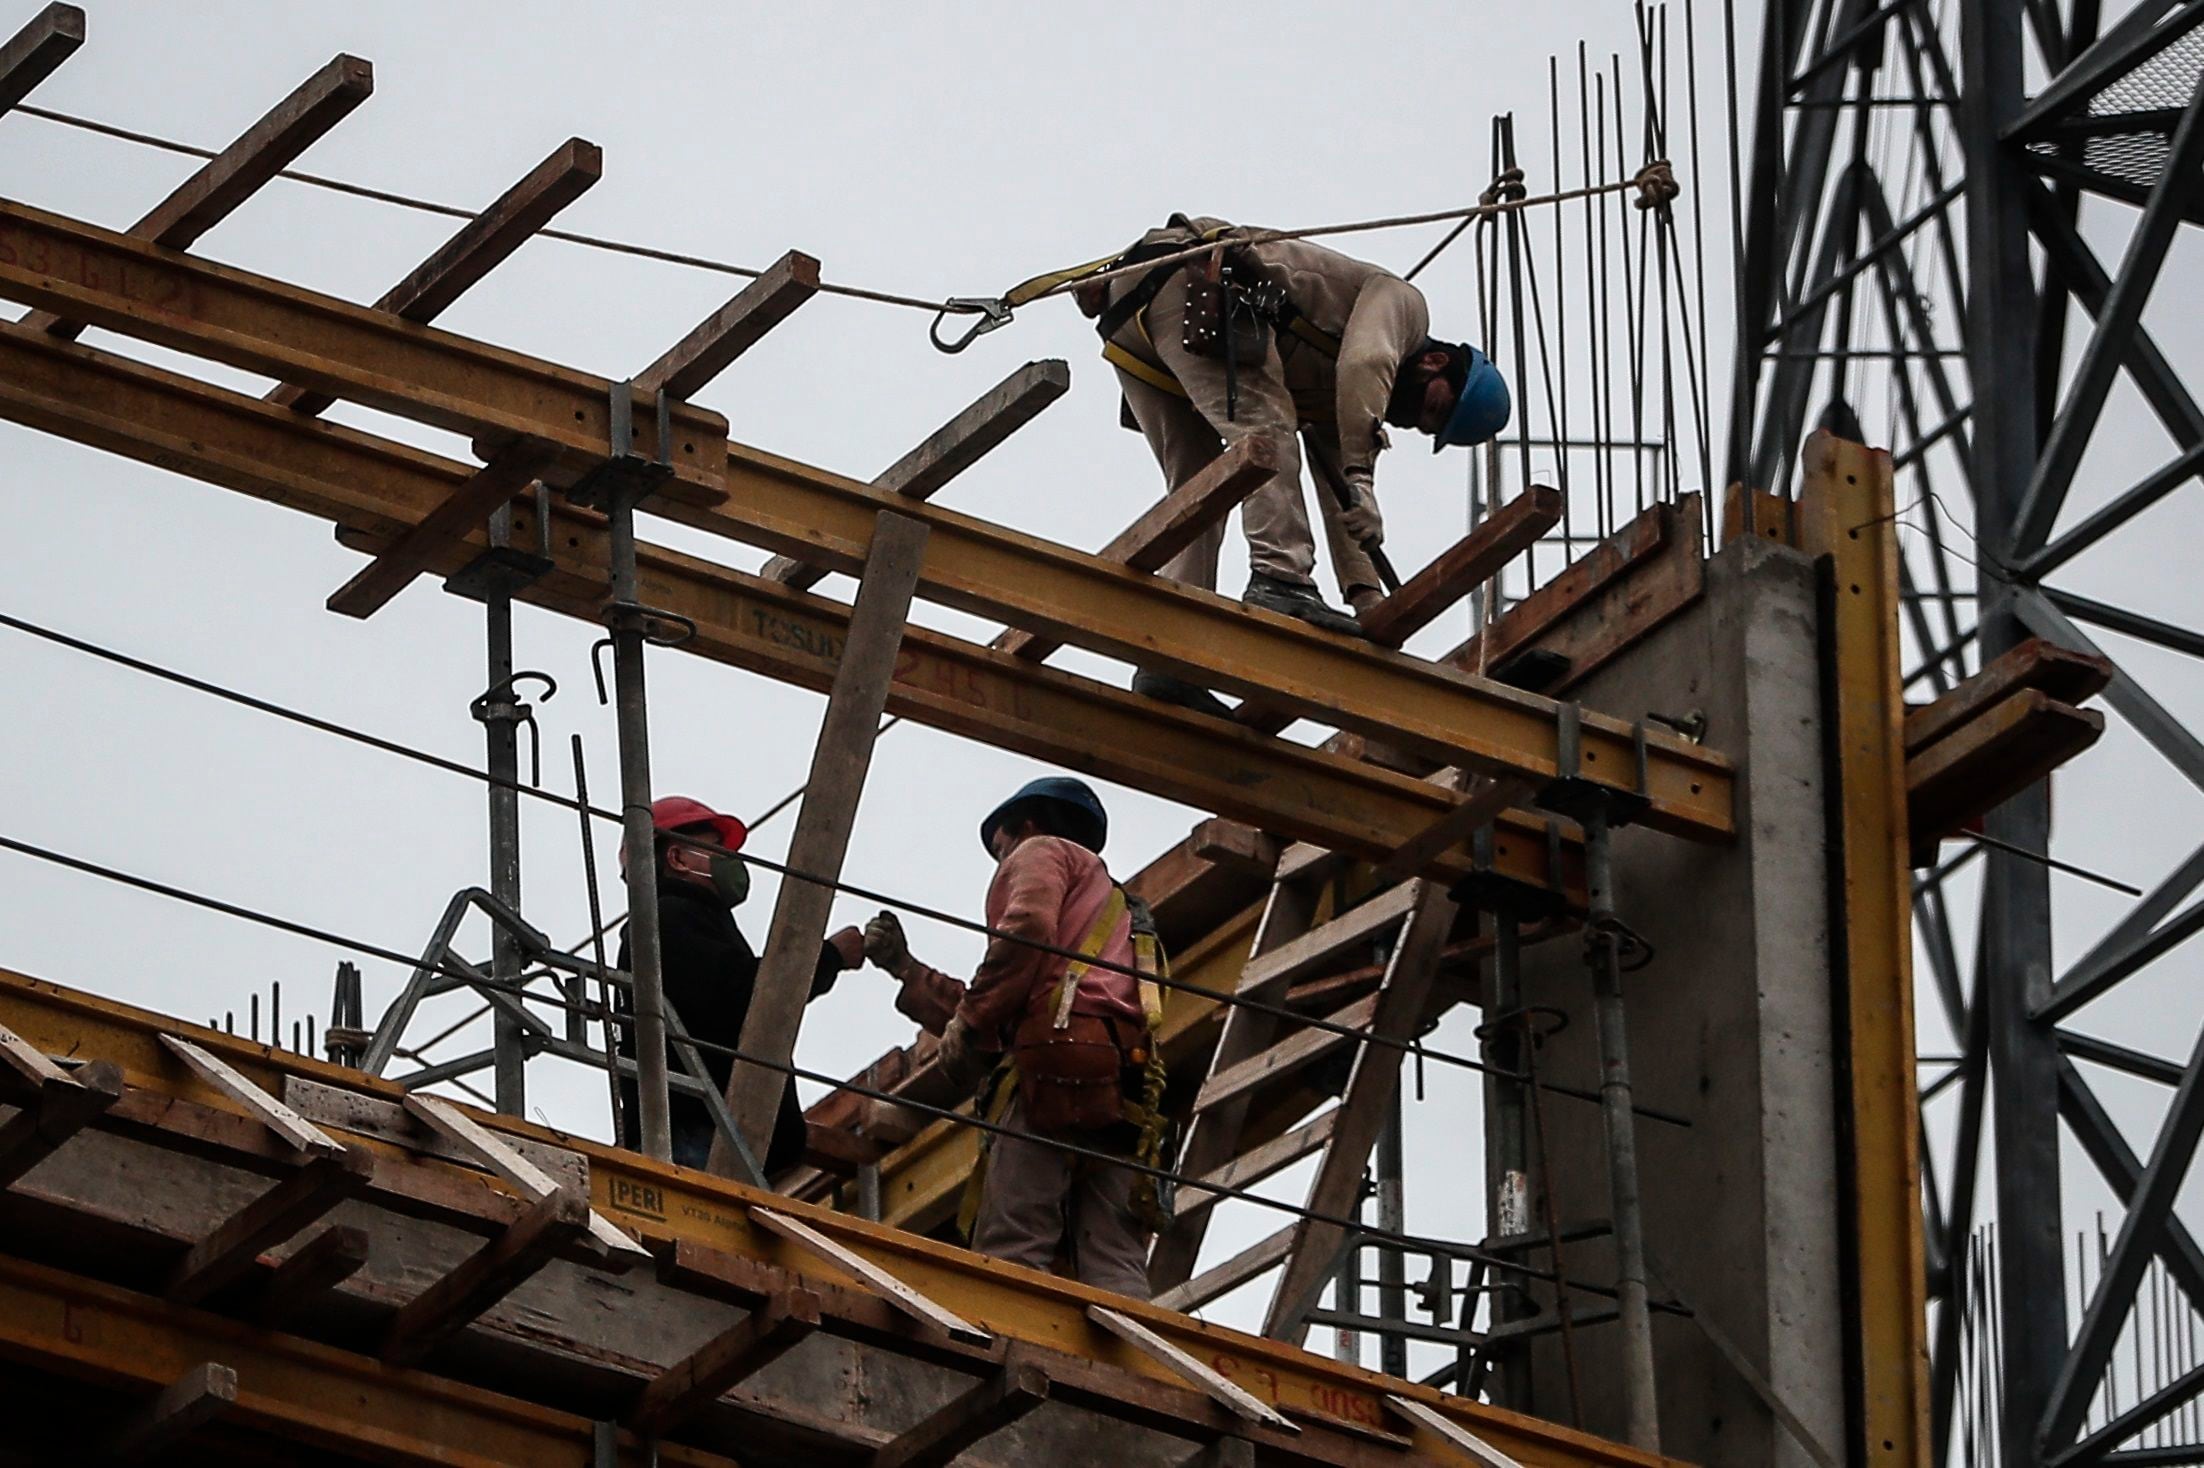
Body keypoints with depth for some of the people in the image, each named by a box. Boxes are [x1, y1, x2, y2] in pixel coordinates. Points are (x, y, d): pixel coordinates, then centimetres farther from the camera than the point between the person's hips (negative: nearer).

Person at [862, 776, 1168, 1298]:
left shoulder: (1042, 850, 18)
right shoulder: (1116, 905, 42)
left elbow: (1027, 928, -7)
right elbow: (1001, 1021, 35)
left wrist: (968, 1023, -4)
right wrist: (905, 969, 38)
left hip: (1052, 1067, -8)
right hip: (1123, 1096, 8)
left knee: (1009, 1255, -18)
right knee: (1114, 1268, -8)